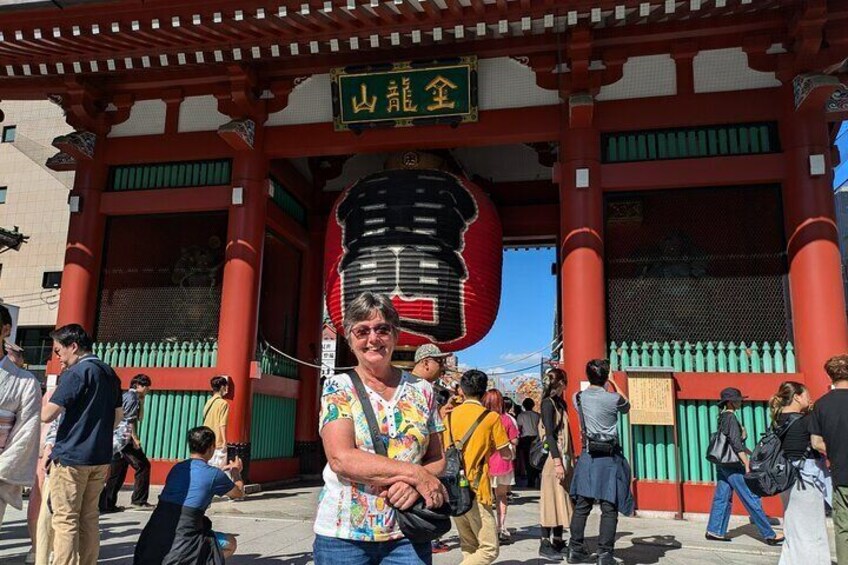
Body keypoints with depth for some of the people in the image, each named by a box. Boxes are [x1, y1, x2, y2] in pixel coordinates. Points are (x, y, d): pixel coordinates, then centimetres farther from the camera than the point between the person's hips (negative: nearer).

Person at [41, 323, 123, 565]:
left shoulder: (76, 372, -12)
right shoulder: (110, 373, 12)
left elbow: (47, 415, -16)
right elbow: (118, 415, 19)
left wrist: (54, 390, 1)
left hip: (71, 457, -7)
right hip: (100, 457, 7)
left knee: (65, 520, -1)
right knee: (89, 518, 13)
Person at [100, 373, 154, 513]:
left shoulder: (126, 395, 21)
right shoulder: (133, 397, -8)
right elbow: (129, 420, -18)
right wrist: (135, 438, -18)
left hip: (118, 440, 10)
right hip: (126, 439, -10)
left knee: (117, 472, 11)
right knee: (143, 466, -2)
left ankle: (106, 504, 11)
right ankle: (139, 501, 0)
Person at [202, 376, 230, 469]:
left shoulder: (208, 402, 8)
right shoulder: (223, 403, -12)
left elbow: (205, 421, 10)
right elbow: (222, 425, -15)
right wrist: (224, 441, -13)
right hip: (218, 443, -7)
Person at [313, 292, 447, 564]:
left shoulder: (421, 390, 4)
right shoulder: (338, 387, -4)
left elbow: (438, 459, 7)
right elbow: (341, 458, -15)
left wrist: (415, 485, -14)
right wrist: (416, 473, -18)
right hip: (343, 534, -1)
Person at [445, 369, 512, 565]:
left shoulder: (451, 415, 7)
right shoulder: (491, 417, -6)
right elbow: (507, 454, 1)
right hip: (475, 489, -6)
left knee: (468, 546, 18)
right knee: (490, 549, 1)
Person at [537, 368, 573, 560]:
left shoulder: (560, 403, 15)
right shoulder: (548, 403, -11)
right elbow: (549, 434, -18)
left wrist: (570, 458, 16)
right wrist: (557, 461, -22)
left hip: (564, 458, 9)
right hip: (554, 458, -9)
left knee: (562, 499, 12)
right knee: (552, 500, -4)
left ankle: (558, 541, 20)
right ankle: (545, 544, 2)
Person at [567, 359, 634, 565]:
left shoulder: (578, 398, 2)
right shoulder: (613, 399, -11)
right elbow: (627, 406, 13)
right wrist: (614, 384, 17)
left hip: (587, 456, 4)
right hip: (609, 457, -4)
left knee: (581, 505, 9)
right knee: (609, 508, 1)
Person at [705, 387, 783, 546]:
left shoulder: (722, 417, 12)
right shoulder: (731, 417, -14)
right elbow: (736, 443, -19)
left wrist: (748, 452, 18)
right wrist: (747, 464, -18)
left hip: (722, 465, 9)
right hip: (732, 465, -9)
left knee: (722, 497, 11)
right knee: (751, 499, -2)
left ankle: (714, 531, 12)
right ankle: (769, 535, 4)